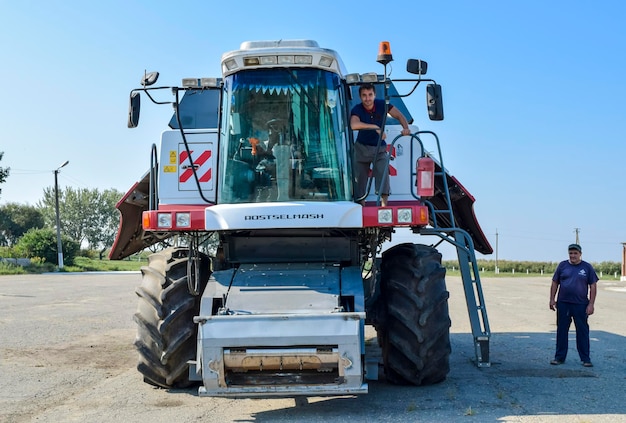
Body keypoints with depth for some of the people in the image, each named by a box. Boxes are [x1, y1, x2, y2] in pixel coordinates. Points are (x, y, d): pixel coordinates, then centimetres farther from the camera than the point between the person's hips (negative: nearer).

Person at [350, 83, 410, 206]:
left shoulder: (382, 105, -9)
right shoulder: (357, 109, -17)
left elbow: (399, 115, -7)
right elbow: (354, 125, -38)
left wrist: (406, 128, -28)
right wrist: (376, 127, -43)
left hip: (380, 148, 1)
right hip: (362, 148, 0)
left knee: (383, 175, -16)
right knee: (359, 178, 1)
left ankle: (384, 205, -17)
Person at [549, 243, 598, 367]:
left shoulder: (587, 267, 3)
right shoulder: (562, 266, 7)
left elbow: (593, 286, 2)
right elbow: (555, 283, 10)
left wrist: (591, 304, -5)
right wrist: (552, 299, 3)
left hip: (581, 305, -2)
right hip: (563, 304, 2)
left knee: (582, 331, 1)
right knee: (561, 331, 6)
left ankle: (585, 359, 9)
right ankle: (559, 357, 15)